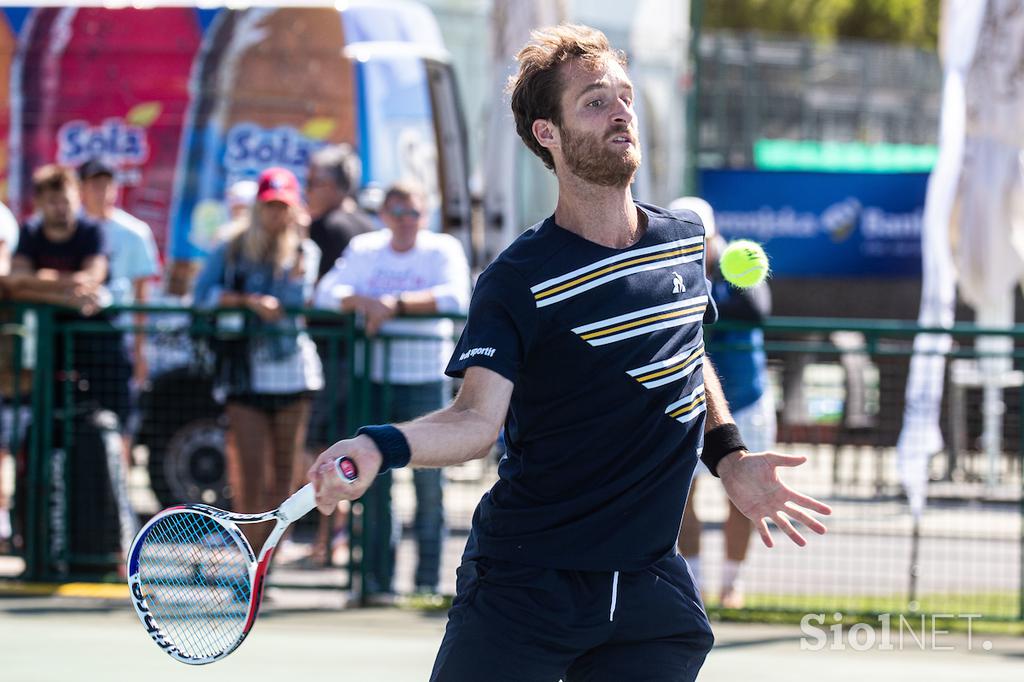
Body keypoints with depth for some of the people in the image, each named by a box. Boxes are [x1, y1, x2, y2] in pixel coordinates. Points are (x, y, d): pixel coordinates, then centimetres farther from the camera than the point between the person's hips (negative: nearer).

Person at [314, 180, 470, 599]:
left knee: (429, 482, -3)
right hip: (374, 378, 3)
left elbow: (454, 297, -16)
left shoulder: (444, 250, 1)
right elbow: (327, 292, 1)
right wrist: (364, 301, -19)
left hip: (426, 380, -3)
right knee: (373, 480, 2)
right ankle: (378, 579, 8)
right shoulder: (363, 250, 10)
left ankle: (427, 580, 3)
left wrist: (396, 304, -20)